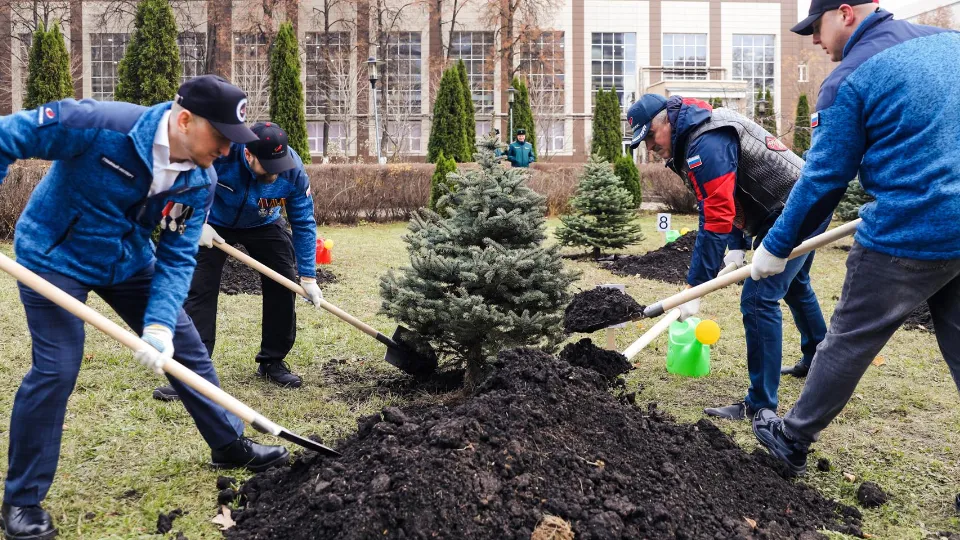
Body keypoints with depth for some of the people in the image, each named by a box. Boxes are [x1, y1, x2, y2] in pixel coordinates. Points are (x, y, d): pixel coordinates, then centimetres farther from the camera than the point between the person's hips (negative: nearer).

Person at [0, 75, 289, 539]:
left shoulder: (200, 181, -14)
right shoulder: (99, 124, -30)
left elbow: (177, 259, -12)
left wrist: (159, 324, -25)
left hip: (129, 262, 6)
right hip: (55, 257, -5)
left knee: (185, 346, 6)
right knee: (56, 368, -10)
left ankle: (230, 444, 25)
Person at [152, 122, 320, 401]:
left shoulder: (293, 171, -29)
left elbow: (304, 223, -18)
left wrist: (308, 276, -18)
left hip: (263, 225, 2)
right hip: (212, 224, -2)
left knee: (283, 284, -4)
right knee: (199, 291, -11)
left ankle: (272, 361, 12)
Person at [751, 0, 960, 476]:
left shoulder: (848, 80, -9)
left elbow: (823, 180, -8)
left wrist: (776, 248, 2)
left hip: (906, 237, -6)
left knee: (847, 343, 7)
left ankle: (791, 440, 23)